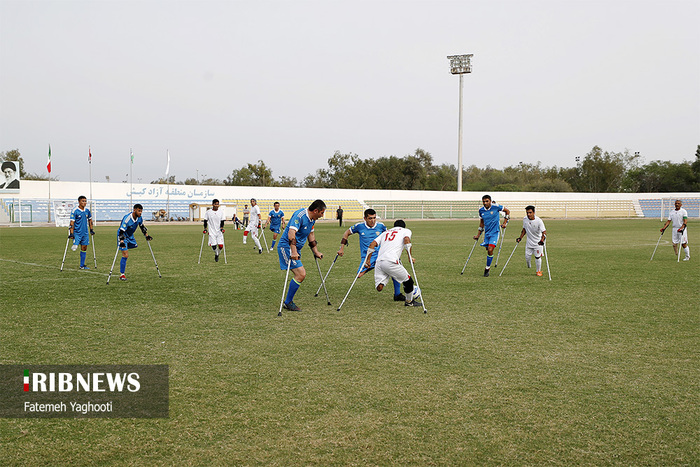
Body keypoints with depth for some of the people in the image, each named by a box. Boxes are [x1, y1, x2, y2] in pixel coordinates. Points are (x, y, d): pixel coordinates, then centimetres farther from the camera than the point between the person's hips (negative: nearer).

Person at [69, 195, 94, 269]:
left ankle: (82, 265, 13)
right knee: (75, 248, -17)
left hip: (85, 233, 5)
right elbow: (72, 222, -11)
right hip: (77, 233, -5)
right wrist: (71, 233, -16)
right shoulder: (75, 211, -10)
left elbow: (90, 220, 21)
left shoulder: (87, 210, 7)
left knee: (84, 248, 6)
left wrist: (91, 230, 18)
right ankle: (74, 246, 21)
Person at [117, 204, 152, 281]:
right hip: (123, 237, -8)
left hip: (130, 236, 8)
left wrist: (147, 235, 13)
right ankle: (122, 274, -8)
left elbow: (142, 227, 12)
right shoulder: (127, 219, -33)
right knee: (125, 255, -14)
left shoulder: (139, 218, -9)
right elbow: (121, 231, -36)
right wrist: (121, 242, -48)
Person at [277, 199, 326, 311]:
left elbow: (311, 235, 24)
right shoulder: (299, 215, -21)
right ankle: (288, 303, -4)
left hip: (295, 249, 10)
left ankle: (288, 301, 21)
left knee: (301, 275, 10)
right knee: (300, 274, -15)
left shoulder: (312, 219, 9)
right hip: (287, 247, -10)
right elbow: (291, 232, -32)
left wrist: (316, 252, 26)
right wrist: (294, 252, -41)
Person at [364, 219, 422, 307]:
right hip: (390, 262, -5)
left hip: (379, 261, 5)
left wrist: (368, 260, 20)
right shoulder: (406, 231, 19)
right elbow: (406, 240, -6)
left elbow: (372, 244, 19)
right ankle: (409, 301, 21)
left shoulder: (386, 232, 31)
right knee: (408, 280, 13)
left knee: (379, 288, 6)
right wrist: (410, 256, -5)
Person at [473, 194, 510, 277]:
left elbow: (507, 211, 3)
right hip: (487, 233, 5)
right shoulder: (481, 210, 2)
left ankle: (487, 268, -3)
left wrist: (505, 223, -2)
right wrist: (478, 234, 17)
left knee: (490, 250, -17)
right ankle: (488, 267, 27)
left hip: (495, 232, -5)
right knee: (488, 250, 7)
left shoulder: (496, 207, -11)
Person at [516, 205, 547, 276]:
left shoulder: (538, 221, -21)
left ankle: (538, 271, 17)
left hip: (538, 243, -4)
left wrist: (542, 240, -40)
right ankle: (529, 266, 36)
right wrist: (520, 237, 5)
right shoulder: (525, 219, -5)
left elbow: (544, 232, -24)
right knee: (527, 257, 3)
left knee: (538, 257, -5)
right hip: (529, 242, 4)